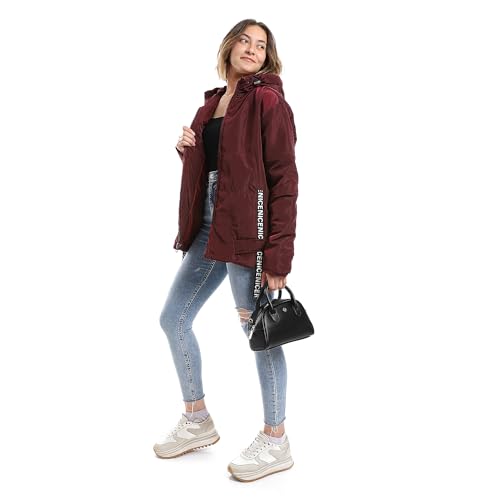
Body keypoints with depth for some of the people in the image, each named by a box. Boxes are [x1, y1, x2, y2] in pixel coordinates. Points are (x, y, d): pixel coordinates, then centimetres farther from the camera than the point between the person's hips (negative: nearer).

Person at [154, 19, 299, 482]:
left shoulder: (268, 100, -6)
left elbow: (284, 180, -13)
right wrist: (187, 148, 3)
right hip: (208, 227, 9)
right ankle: (198, 421, 29)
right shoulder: (212, 101, 17)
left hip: (249, 228, -8)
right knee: (173, 318, 12)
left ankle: (276, 443, 16)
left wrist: (278, 254, -19)